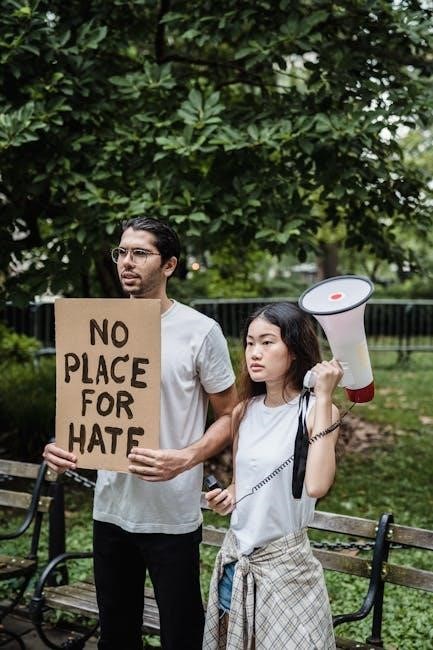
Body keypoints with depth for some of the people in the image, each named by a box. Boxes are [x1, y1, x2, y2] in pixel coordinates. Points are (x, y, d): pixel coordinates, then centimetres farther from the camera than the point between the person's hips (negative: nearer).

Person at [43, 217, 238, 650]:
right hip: (110, 511, 5)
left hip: (172, 518, -4)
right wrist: (63, 445, -6)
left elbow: (229, 415, -4)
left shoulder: (200, 331, -8)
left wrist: (184, 459, -22)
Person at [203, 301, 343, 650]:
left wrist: (323, 398, -29)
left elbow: (316, 485, -31)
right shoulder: (245, 411, 3)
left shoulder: (316, 411, -14)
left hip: (285, 559, -5)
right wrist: (229, 496, -4)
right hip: (236, 556, 6)